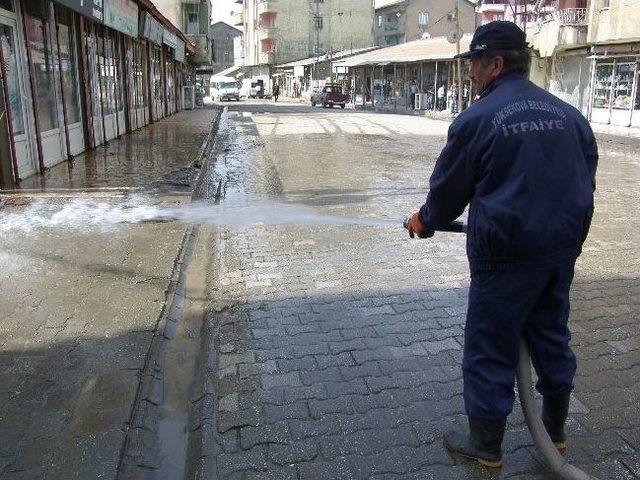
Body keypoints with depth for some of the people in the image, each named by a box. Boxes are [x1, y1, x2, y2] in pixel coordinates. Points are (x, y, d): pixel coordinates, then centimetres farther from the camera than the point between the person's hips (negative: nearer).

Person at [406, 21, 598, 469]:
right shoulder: (568, 113, 8)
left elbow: (449, 188, -3)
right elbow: (587, 177, 14)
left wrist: (425, 223, 16)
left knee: (491, 348, 7)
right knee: (551, 335, 21)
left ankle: (486, 445, 21)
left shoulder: (478, 118, -11)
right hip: (563, 247, 7)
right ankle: (555, 431, 38)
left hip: (506, 251, -7)